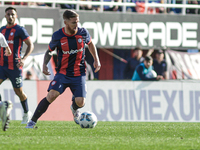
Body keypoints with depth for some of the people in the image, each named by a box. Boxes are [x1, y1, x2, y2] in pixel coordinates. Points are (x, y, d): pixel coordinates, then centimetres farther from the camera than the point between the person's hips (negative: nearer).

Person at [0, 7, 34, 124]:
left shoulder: (20, 30, -7)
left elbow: (30, 45, -8)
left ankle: (26, 113, 28)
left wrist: (24, 59, -21)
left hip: (15, 66, -5)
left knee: (19, 92, 7)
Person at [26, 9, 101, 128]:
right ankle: (33, 121, -14)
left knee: (80, 102, -12)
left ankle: (74, 109, 29)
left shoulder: (83, 33, -5)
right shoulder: (57, 36, -9)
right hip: (62, 73, -1)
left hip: (79, 74, 1)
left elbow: (90, 44, 18)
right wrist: (45, 64, -10)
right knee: (52, 95, -23)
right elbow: (49, 51, 8)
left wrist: (96, 60, 10)